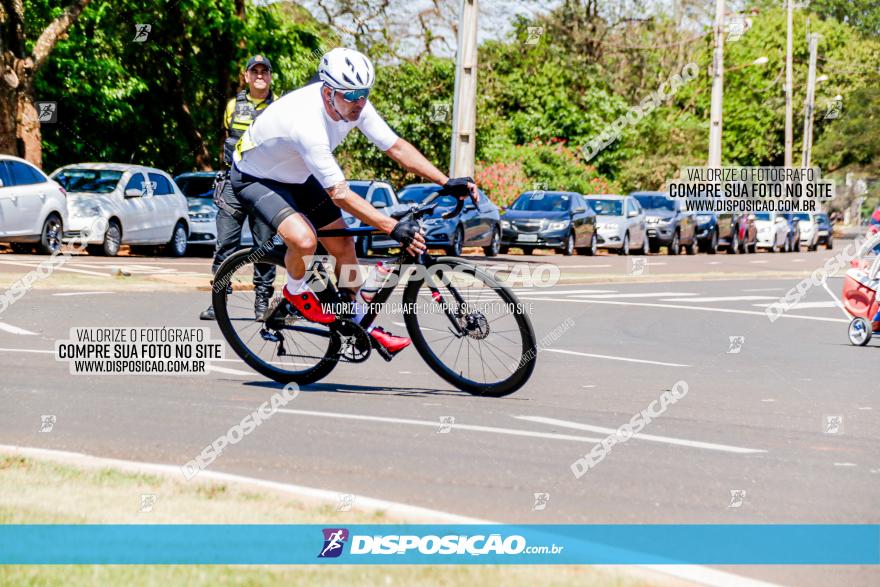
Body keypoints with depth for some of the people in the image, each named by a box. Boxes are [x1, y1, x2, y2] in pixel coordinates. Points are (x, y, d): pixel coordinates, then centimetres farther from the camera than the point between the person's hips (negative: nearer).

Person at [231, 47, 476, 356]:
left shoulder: (354, 105, -18)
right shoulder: (308, 122, -41)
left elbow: (396, 147, -9)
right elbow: (340, 195, -39)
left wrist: (447, 183, -18)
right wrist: (394, 228, -42)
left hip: (298, 177, 8)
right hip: (256, 178, -8)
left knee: (344, 247, 5)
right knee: (304, 240, -31)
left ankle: (361, 323, 24)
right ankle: (295, 290, 2)